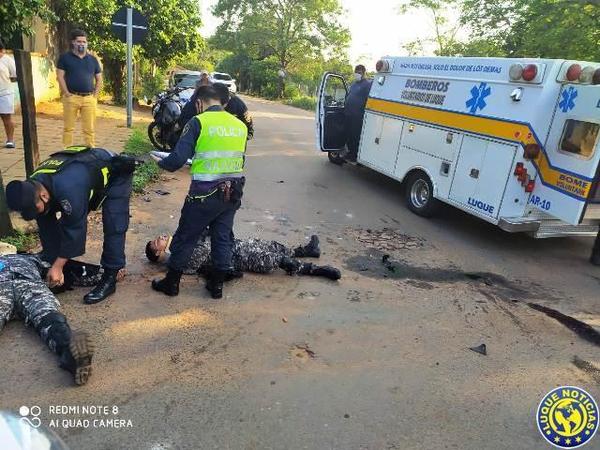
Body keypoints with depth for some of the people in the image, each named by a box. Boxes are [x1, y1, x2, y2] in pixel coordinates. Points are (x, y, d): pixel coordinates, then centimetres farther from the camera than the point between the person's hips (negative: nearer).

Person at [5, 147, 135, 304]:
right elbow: (47, 227, -8)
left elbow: (74, 228, -35)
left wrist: (57, 266, -26)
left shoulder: (67, 188, -44)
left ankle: (110, 279, -9)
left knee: (113, 228, -17)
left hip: (114, 174, -8)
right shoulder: (33, 187, -17)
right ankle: (47, 264, 18)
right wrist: (52, 263, -6)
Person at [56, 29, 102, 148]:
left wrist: (95, 94, 5)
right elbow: (60, 76, 1)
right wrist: (67, 93, -8)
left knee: (90, 128, 1)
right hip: (71, 97, -2)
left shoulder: (93, 59, 15)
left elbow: (99, 79, 16)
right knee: (69, 127, 1)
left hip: (89, 98, 2)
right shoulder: (65, 57, 6)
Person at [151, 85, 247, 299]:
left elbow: (178, 159, -14)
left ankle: (171, 283, 25)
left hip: (206, 193, -5)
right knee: (222, 238, 16)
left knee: (185, 238, 11)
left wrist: (161, 162, 8)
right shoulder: (240, 125, 5)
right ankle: (217, 285, 26)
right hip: (233, 192, 5)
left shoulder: (199, 122, -10)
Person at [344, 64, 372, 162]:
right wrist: (345, 108, 22)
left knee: (355, 136, -4)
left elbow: (369, 100, -14)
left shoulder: (368, 84, -7)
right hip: (348, 114, 9)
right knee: (348, 135, 14)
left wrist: (365, 113, -19)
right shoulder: (354, 83, 19)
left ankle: (354, 156, 4)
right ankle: (350, 152, 27)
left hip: (357, 115, -9)